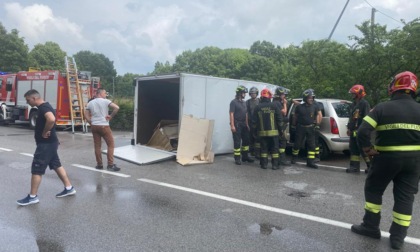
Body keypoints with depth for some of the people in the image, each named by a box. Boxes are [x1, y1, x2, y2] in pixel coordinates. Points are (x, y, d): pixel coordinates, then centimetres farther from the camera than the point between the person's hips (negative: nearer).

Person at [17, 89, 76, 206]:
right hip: (49, 143, 10)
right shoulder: (44, 106, 13)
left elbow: (51, 119, -40)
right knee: (56, 165, 15)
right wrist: (46, 132, 12)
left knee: (36, 169, -2)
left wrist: (45, 132, -26)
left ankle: (32, 197, 9)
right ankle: (69, 188, 21)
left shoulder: (43, 107, -20)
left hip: (46, 144, -10)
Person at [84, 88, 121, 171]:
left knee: (97, 146, 10)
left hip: (94, 126, 6)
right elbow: (117, 108, -19)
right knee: (110, 145, 3)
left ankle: (99, 164, 16)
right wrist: (111, 116, -9)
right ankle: (110, 165, 1)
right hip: (104, 126, -5)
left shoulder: (90, 103, 10)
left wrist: (91, 123, 12)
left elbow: (86, 115, 11)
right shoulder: (105, 101, -7)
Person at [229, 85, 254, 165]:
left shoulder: (244, 102, 15)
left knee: (246, 140, 12)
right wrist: (232, 125, -20)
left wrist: (247, 124, 12)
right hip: (237, 125, -8)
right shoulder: (234, 102, -8)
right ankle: (237, 158, 4)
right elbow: (231, 114, -14)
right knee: (237, 142, -3)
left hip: (244, 125, 8)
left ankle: (245, 156, 24)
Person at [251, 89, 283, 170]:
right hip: (273, 132, -2)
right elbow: (280, 118, -2)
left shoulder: (258, 107, 1)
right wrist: (280, 127, 11)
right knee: (274, 149, 5)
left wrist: (254, 131, 13)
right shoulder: (273, 106, -5)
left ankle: (264, 164, 11)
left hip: (262, 132, 2)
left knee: (264, 148, 9)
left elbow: (254, 121, 4)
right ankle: (275, 165, 5)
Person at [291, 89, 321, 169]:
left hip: (310, 128, 1)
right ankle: (294, 158, 29)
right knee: (297, 144, 7)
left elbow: (319, 115, 11)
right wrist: (294, 125, 11)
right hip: (300, 128, -1)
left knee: (311, 145, -1)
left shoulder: (315, 107, 1)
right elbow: (295, 117, 8)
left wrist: (317, 124, 7)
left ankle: (310, 162, 5)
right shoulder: (299, 107, -2)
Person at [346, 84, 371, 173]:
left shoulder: (364, 103, -10)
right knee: (353, 148, 10)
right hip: (353, 131, 9)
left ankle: (371, 165, 7)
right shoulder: (353, 104, 18)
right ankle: (355, 166, 16)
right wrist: (349, 128, 21)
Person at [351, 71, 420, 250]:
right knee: (405, 196, 10)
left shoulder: (382, 108, -8)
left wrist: (368, 149, -7)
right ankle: (398, 237, 13)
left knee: (373, 190, 14)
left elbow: (363, 131, -19)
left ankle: (371, 227, 19)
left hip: (387, 157, -3)